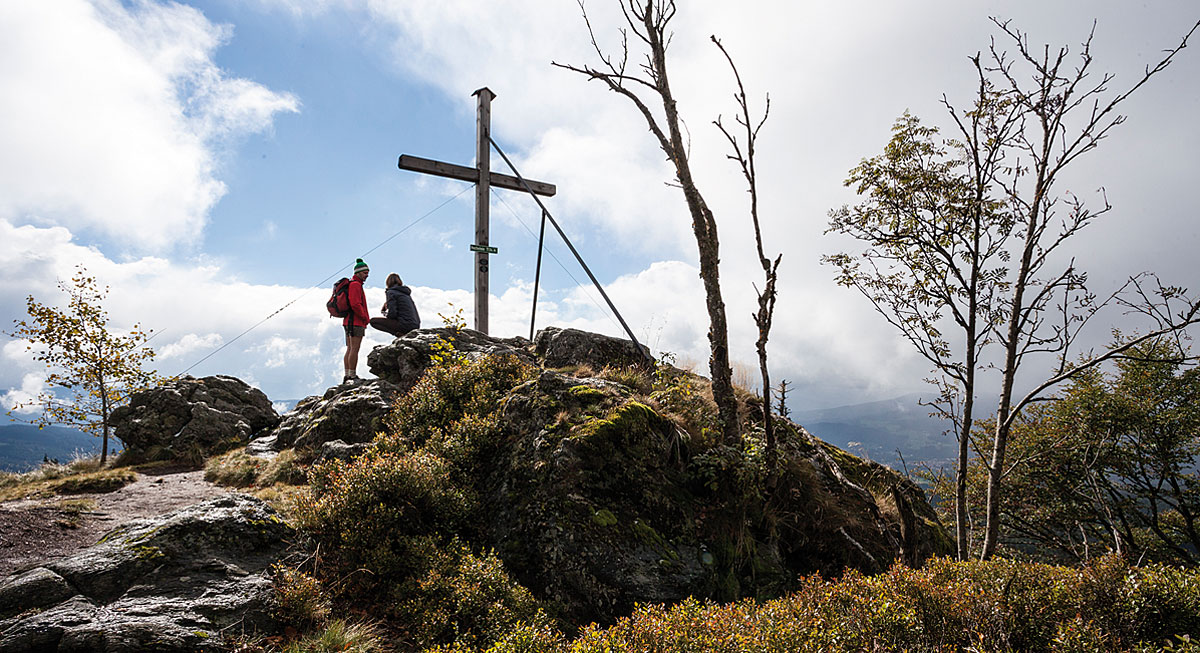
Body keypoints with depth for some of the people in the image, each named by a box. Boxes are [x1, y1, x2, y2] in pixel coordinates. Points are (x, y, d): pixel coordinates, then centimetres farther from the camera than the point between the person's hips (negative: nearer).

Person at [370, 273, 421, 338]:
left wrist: (386, 314, 9)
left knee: (373, 321, -1)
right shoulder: (406, 292, 19)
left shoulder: (391, 292, -5)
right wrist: (387, 305, 21)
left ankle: (400, 334, -13)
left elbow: (392, 314, -13)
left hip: (405, 325, -8)